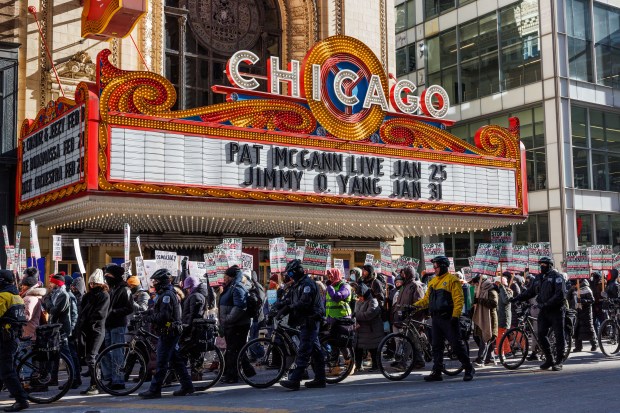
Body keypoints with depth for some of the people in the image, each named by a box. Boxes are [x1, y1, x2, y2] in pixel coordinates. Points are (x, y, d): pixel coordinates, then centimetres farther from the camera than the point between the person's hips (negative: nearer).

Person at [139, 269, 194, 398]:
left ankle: (154, 390, -4)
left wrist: (149, 318, -11)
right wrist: (150, 312, 7)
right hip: (171, 333, 10)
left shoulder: (167, 295, -15)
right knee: (176, 360, 13)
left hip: (168, 333, -10)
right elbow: (159, 312, 23)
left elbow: (164, 316, -23)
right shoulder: (168, 294, 18)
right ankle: (187, 386, 16)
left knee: (161, 363, -7)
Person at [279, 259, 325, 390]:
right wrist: (282, 308, 0)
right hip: (306, 321, 11)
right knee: (315, 350, 11)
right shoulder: (298, 285, 20)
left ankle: (294, 380, -18)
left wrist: (287, 308, -27)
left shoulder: (307, 284, -13)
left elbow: (304, 303, -25)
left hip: (310, 321, -10)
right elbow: (291, 301, 17)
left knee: (303, 351, -13)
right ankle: (320, 379, 16)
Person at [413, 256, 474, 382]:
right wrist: (415, 306, 4)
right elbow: (426, 299, 19)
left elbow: (458, 299, -12)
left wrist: (455, 316, -20)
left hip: (448, 319, -7)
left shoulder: (452, 280, -6)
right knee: (436, 346, 8)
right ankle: (436, 372, 12)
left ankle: (469, 369, 7)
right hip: (435, 318, 7)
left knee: (457, 345, -5)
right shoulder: (433, 281, 17)